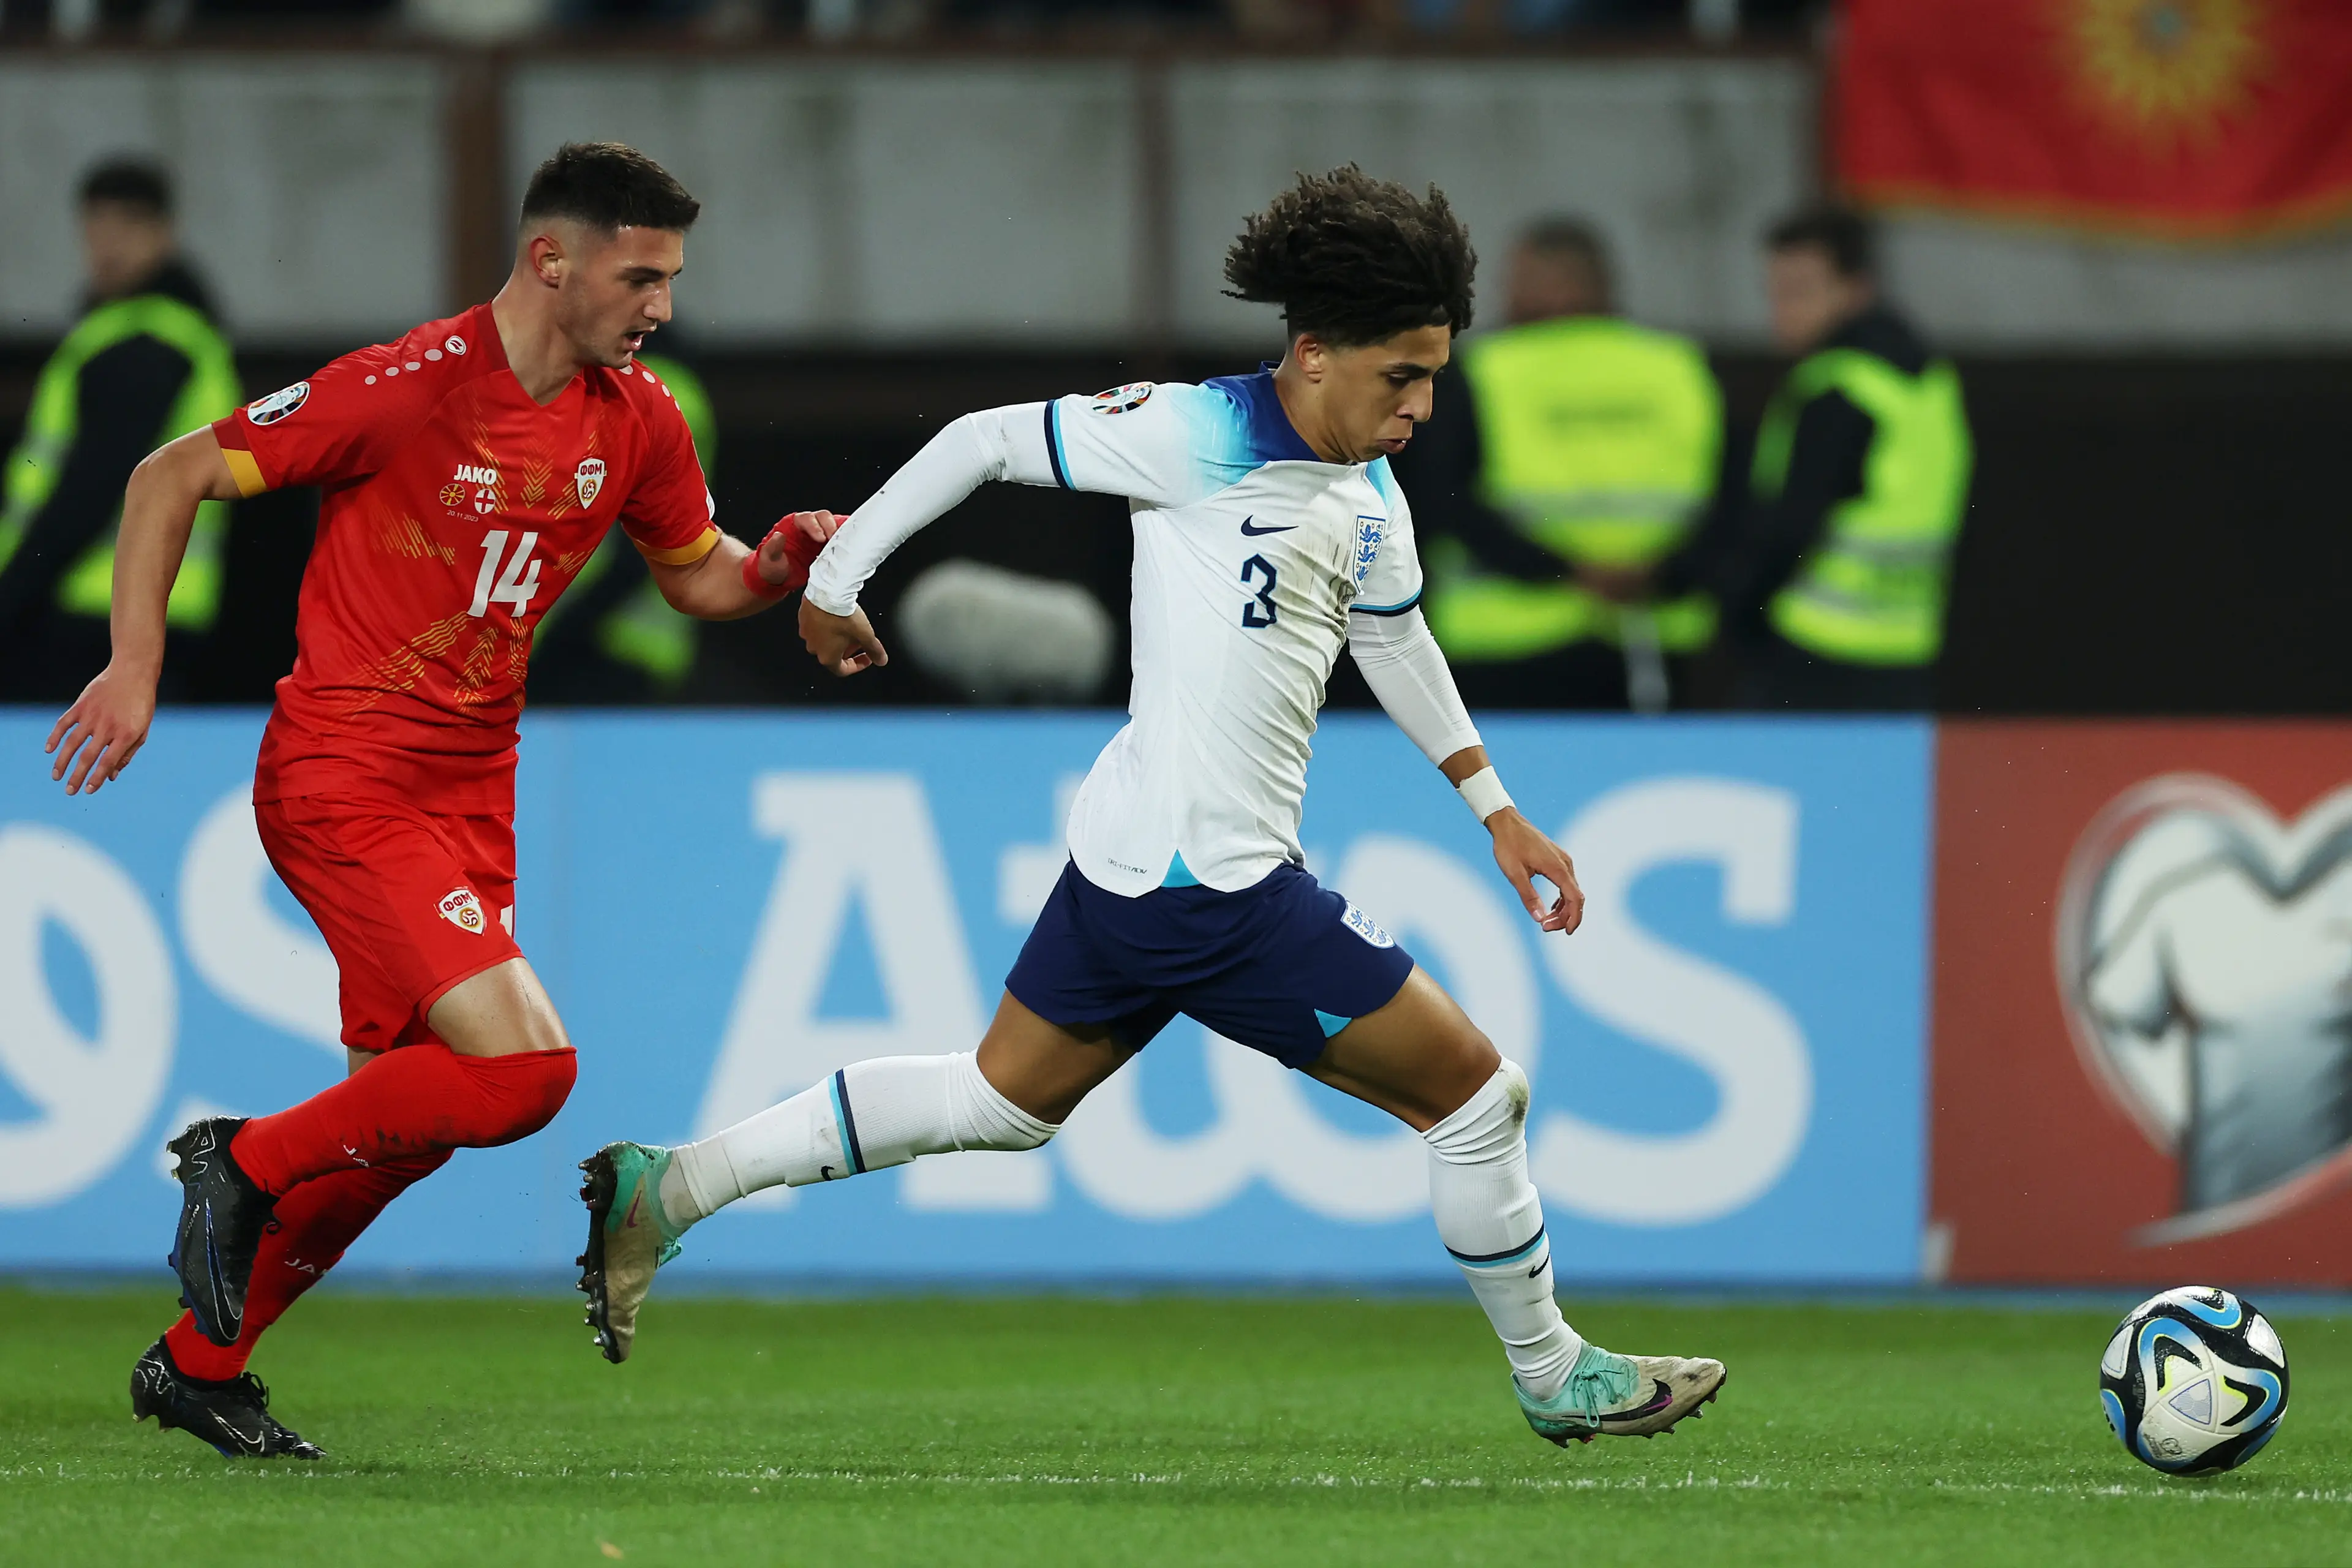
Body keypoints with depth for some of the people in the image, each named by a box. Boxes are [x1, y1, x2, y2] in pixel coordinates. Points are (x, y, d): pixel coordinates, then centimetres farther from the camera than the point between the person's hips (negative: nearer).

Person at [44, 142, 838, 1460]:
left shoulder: (636, 422, 4)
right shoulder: (408, 388, -16)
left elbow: (702, 579, 20)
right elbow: (173, 479, -8)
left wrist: (782, 562, -3)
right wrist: (136, 667, -15)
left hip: (470, 798, 8)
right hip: (345, 786, -8)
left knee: (404, 1125, 10)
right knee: (525, 1067, -21)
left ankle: (200, 1365, 27)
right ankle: (247, 1162, 0)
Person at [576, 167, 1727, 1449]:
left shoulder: (1372, 505, 9)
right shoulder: (1199, 439, -17)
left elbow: (1396, 641, 27)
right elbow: (988, 440, -9)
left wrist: (1496, 812, 30)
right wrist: (836, 576, -1)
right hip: (1211, 886, -10)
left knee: (1000, 1103, 20)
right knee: (1470, 1091, 1)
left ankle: (666, 1192, 19)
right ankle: (1555, 1378, 17)